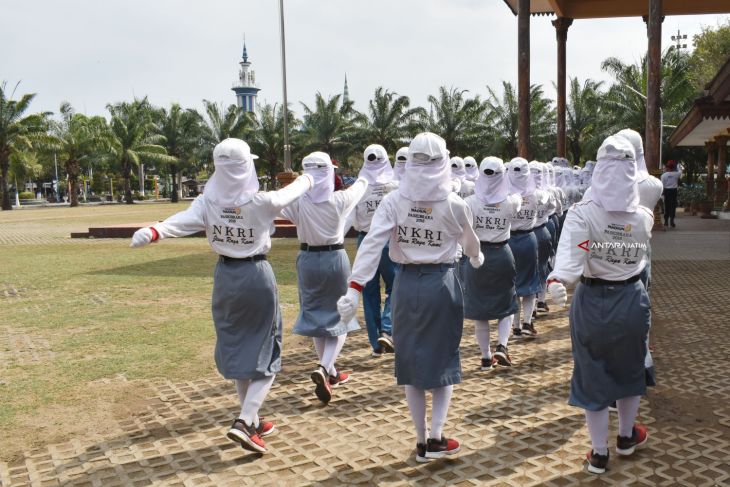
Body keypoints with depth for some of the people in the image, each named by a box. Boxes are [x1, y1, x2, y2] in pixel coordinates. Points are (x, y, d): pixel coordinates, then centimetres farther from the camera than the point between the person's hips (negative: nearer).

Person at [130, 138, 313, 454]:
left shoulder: (208, 202, -9)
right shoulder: (261, 202, -14)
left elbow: (184, 221, -27)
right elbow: (289, 194, 4)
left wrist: (154, 232, -37)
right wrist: (306, 180, 24)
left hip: (225, 276, 4)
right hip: (257, 276, -4)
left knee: (235, 349, 17)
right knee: (265, 353, 7)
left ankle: (252, 421, 28)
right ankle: (244, 422, -8)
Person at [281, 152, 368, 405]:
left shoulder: (298, 202, -11)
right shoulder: (340, 200, -8)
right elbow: (358, 187, 14)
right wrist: (363, 179, 34)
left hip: (308, 259, 2)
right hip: (335, 258, -2)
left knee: (316, 316, 16)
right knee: (339, 317, 9)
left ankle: (331, 373, 26)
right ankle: (324, 369, -12)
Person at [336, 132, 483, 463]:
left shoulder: (393, 201, -6)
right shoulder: (454, 204, -6)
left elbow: (371, 245, -16)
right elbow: (470, 242, 12)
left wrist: (355, 288, -18)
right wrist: (476, 258, 34)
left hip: (406, 283, 2)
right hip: (442, 283, -1)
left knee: (410, 360, 13)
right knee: (443, 359, 15)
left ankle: (421, 442, 24)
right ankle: (436, 437, 11)